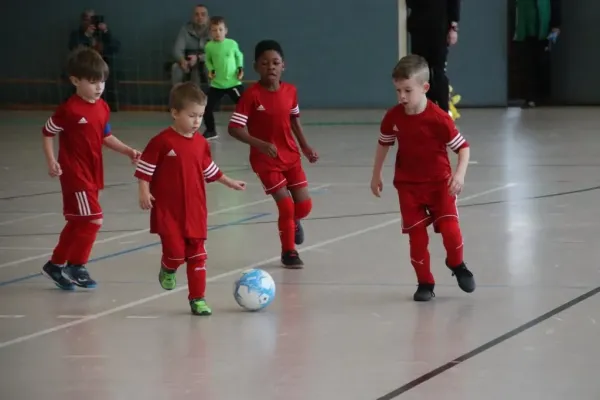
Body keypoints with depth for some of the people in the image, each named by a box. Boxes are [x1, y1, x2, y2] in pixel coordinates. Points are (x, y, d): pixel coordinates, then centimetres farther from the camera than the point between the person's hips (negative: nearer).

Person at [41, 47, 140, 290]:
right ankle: (76, 266, 3)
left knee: (78, 223, 15)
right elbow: (47, 133, -9)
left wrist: (127, 151, 4)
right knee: (93, 219, -11)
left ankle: (56, 265, 27)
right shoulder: (70, 110, -17)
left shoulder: (102, 108, 5)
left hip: (92, 174, 8)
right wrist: (51, 161, -17)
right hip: (75, 174, -8)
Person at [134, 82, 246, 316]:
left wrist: (229, 183, 26)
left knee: (197, 254, 5)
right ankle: (168, 269, 25)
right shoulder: (162, 142, -12)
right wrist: (144, 192, -18)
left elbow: (208, 169, 21)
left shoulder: (200, 143, 6)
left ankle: (197, 298, 12)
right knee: (176, 250, -11)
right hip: (167, 209, -5)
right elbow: (145, 169, -8)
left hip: (195, 209, 5)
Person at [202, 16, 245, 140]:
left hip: (233, 82, -2)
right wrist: (210, 70, -5)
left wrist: (240, 68, -1)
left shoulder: (232, 44, -7)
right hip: (216, 84, 2)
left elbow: (239, 56, 12)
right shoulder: (209, 46, -5)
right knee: (207, 108, 1)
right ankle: (211, 131, 23)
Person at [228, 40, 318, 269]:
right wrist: (259, 144, -33)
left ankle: (293, 221, 42)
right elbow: (234, 128, -21)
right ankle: (288, 252, 15)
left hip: (291, 156, 4)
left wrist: (305, 147, 10)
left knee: (304, 205, 4)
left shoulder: (290, 91, -3)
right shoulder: (252, 95, -19)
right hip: (265, 160, -4)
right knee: (286, 205, -7)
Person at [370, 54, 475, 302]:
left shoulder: (439, 119, -21)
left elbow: (463, 147, -15)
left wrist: (460, 174, -30)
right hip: (408, 185, 3)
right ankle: (425, 283, 17)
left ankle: (457, 265, 19)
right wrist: (376, 175, 16)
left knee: (450, 229, -12)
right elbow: (384, 143, 10)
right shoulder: (393, 117, -8)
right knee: (417, 236, 1)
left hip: (439, 182, -3)